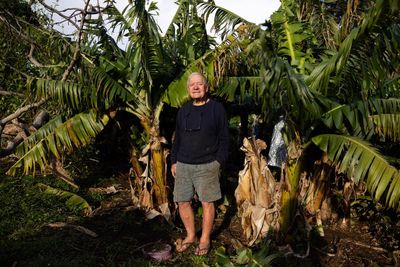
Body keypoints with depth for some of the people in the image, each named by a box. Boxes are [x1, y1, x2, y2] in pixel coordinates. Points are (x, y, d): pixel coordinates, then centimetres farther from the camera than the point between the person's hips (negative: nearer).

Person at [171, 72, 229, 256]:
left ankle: (205, 239, 23)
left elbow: (224, 138, -3)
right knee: (183, 202, 9)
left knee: (207, 203, 5)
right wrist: (174, 161, 12)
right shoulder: (183, 111, 11)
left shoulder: (216, 108, -3)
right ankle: (191, 236, 29)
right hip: (183, 165, 5)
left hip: (207, 165, -4)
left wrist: (218, 161, -9)